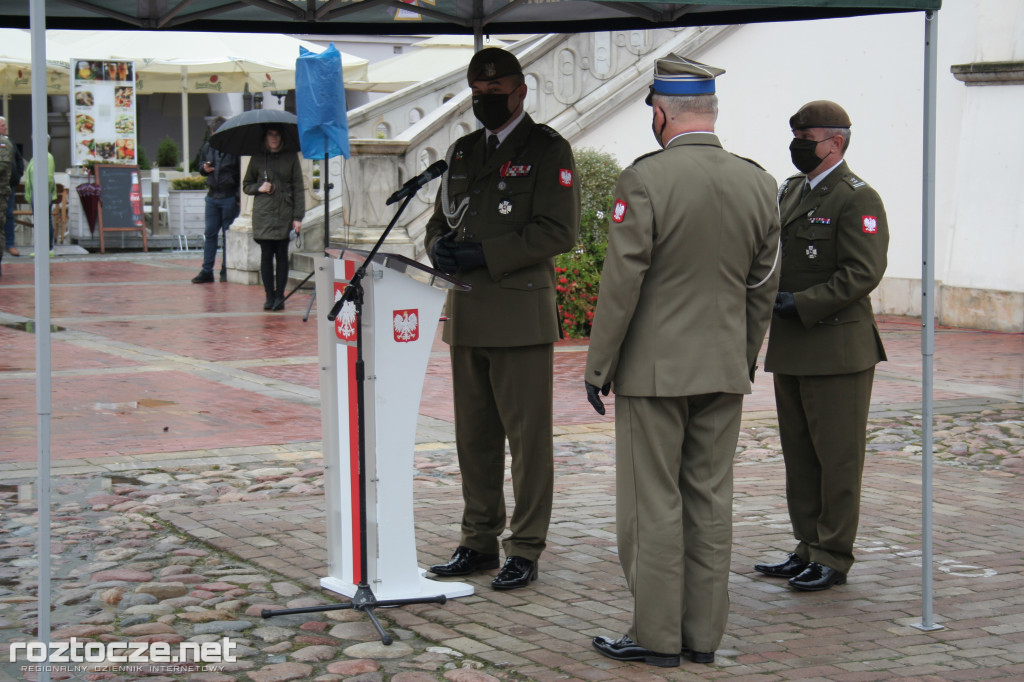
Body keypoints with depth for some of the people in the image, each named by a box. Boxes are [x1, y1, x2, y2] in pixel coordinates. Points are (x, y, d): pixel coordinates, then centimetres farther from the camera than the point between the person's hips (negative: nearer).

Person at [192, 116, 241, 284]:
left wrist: (239, 196, -12)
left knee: (228, 235, 2)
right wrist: (204, 168, -1)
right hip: (212, 196, 5)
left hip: (230, 197, -5)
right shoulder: (208, 147, 10)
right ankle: (207, 271, 7)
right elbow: (200, 165, 24)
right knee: (210, 233, 5)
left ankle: (226, 271, 8)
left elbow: (242, 173, -6)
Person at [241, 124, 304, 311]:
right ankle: (269, 297, 7)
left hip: (285, 214, -1)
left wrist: (298, 217, -4)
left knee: (282, 256, 0)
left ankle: (279, 296, 6)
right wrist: (259, 188, -7)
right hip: (263, 214, 1)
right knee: (266, 255, 0)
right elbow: (246, 185, 16)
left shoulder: (291, 156, 4)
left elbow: (298, 187, 2)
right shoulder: (258, 158, 7)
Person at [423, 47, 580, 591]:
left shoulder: (548, 150, -2)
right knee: (474, 437, 11)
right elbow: (439, 220, 24)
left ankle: (525, 550, 4)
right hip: (467, 317, 7)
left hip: (520, 315, -7)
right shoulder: (463, 152, 18)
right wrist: (439, 248, -1)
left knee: (528, 437, -2)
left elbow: (558, 231, -12)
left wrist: (484, 255, -17)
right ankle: (478, 542, 20)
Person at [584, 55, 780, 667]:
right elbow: (763, 288, 9)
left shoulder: (645, 180, -15)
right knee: (711, 499, 10)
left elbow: (622, 283, -14)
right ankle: (704, 634, 16)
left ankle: (657, 634, 7)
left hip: (654, 369, -5)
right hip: (725, 370, 5)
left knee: (653, 502, 2)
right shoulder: (759, 184, 3)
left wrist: (598, 367, -5)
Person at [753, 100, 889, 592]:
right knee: (800, 457, 13)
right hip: (790, 349, 8)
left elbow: (863, 273, -18)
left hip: (836, 350, -8)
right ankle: (809, 548, 22)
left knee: (837, 459, -1)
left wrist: (802, 305, -19)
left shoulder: (857, 198, -11)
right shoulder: (789, 191, 15)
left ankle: (834, 557, 7)